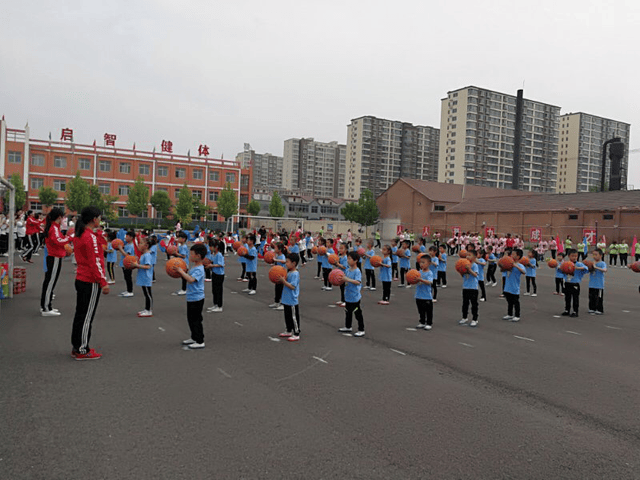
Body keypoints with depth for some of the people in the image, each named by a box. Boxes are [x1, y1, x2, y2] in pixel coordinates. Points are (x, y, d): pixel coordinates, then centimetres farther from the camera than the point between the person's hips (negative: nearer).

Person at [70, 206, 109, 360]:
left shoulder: (77, 235, 11)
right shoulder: (90, 237, -17)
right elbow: (95, 262, -19)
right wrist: (103, 282, -16)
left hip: (80, 279, 9)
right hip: (91, 282, -9)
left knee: (80, 314, 15)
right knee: (87, 317, -1)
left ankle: (76, 348, 24)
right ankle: (83, 351, 7)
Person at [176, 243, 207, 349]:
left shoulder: (199, 269, -20)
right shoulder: (193, 267, 10)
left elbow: (191, 280, -34)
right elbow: (188, 278, 20)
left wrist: (181, 271, -28)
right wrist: (180, 273, 5)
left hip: (196, 299, -10)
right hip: (191, 298, 10)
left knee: (196, 320, -2)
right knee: (191, 319, 20)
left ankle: (200, 342, 6)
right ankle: (194, 338, 33)